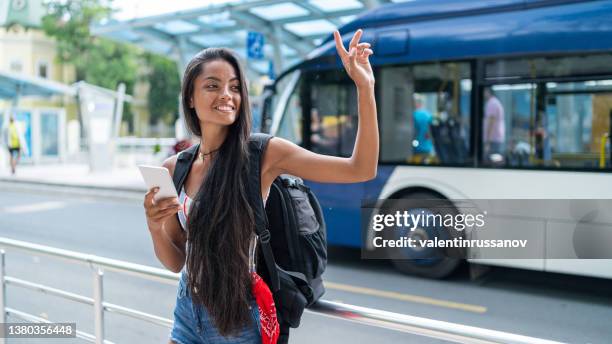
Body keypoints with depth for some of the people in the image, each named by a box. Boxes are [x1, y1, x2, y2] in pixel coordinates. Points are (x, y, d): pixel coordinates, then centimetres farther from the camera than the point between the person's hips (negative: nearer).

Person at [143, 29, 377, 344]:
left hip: (240, 319, -3)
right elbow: (176, 262, 4)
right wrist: (155, 228, -17)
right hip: (187, 313, 4)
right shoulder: (174, 169, -2)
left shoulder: (264, 153, -13)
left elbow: (361, 170, -17)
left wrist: (364, 87, -23)